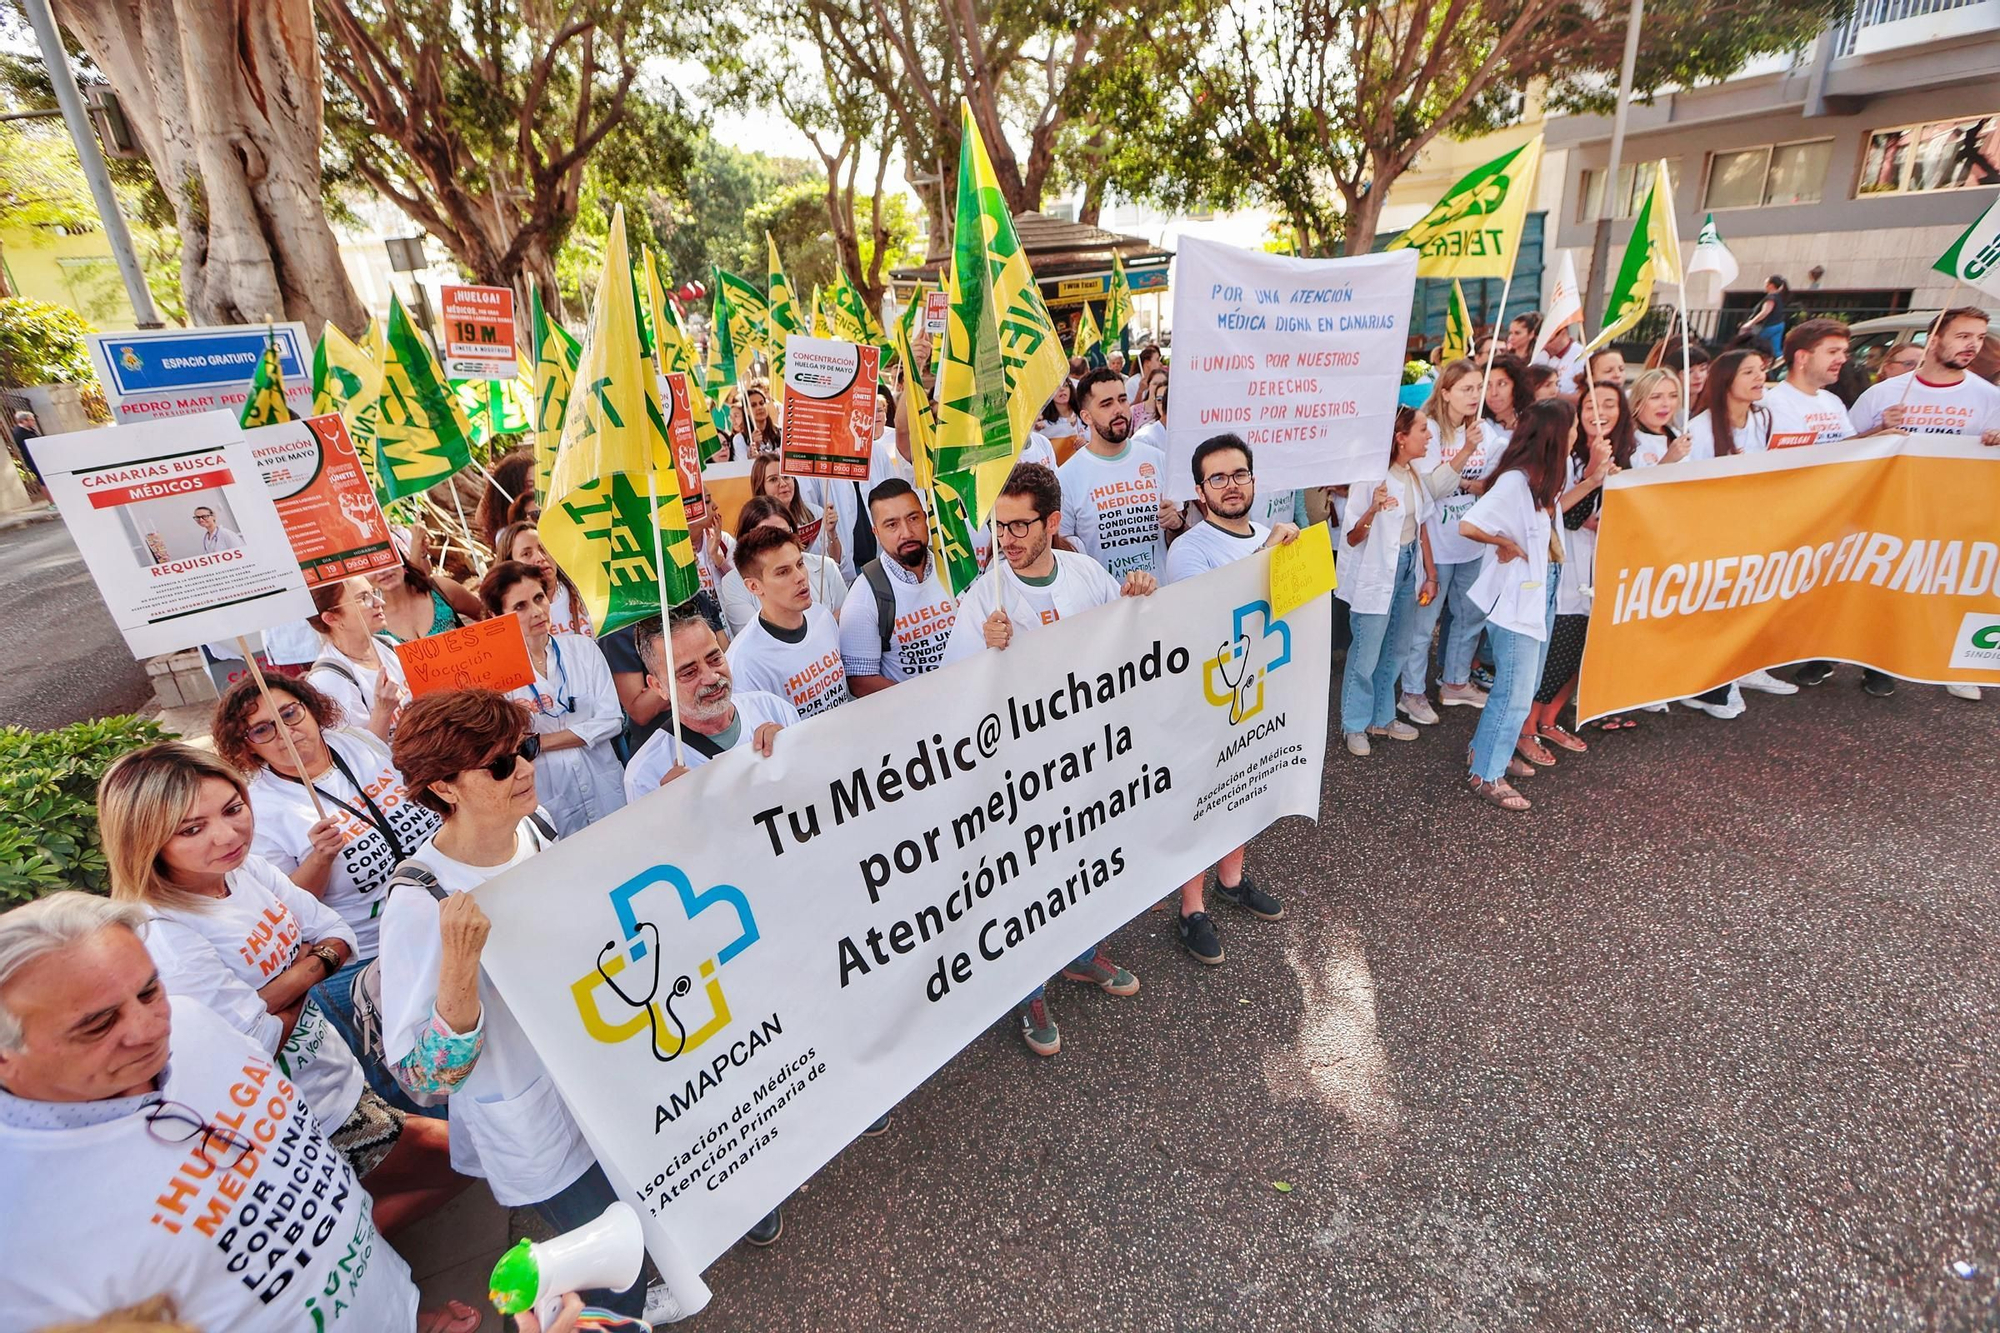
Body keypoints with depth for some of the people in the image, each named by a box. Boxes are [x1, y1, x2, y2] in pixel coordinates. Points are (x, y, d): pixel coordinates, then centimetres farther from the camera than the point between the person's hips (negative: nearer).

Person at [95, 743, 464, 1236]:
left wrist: (305, 968, -16)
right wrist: (299, 993, -9)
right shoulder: (163, 938, -28)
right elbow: (258, 1043, -24)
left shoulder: (246, 868, -5)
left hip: (341, 1079, 8)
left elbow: (338, 935, 3)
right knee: (453, 1156, 1)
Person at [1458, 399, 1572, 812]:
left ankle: (1487, 750, 34)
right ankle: (1485, 776, 10)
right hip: (1516, 596, -9)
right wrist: (1506, 544, -16)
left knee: (1526, 684, 18)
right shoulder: (1516, 481, -22)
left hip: (1542, 590, 9)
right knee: (1515, 691, -3)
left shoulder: (1544, 478, 6)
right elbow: (1469, 524, -31)